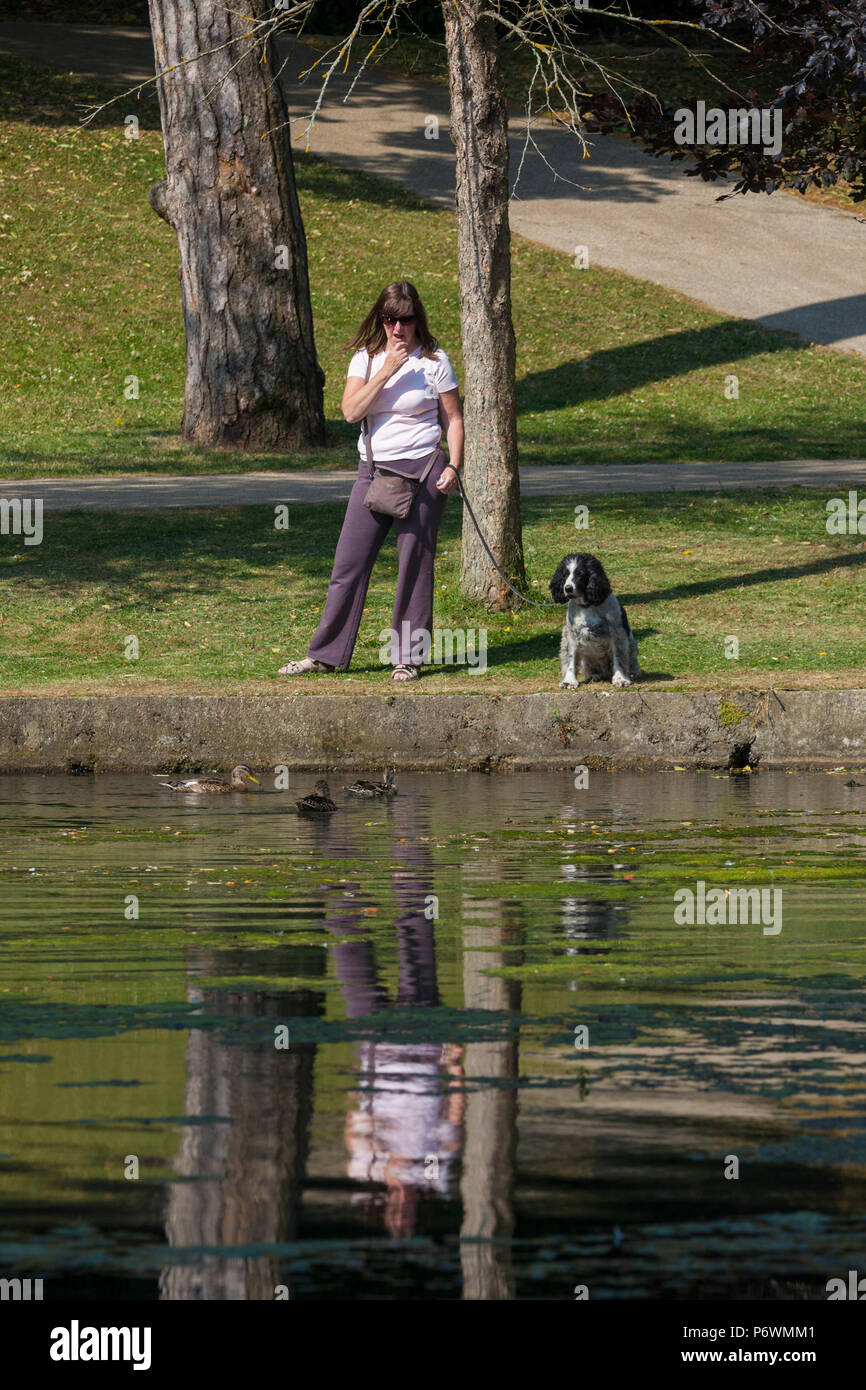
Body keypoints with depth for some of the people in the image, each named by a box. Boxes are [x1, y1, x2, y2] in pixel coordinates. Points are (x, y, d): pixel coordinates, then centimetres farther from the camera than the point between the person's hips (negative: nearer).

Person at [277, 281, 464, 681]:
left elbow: (453, 419, 4)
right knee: (349, 562, 2)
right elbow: (351, 411, -8)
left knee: (414, 565, -1)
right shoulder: (366, 359, 7)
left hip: (422, 470, -3)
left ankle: (408, 658, 7)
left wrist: (453, 466, -9)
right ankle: (327, 654, 9)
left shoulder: (433, 361, 0)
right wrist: (386, 371, -14)